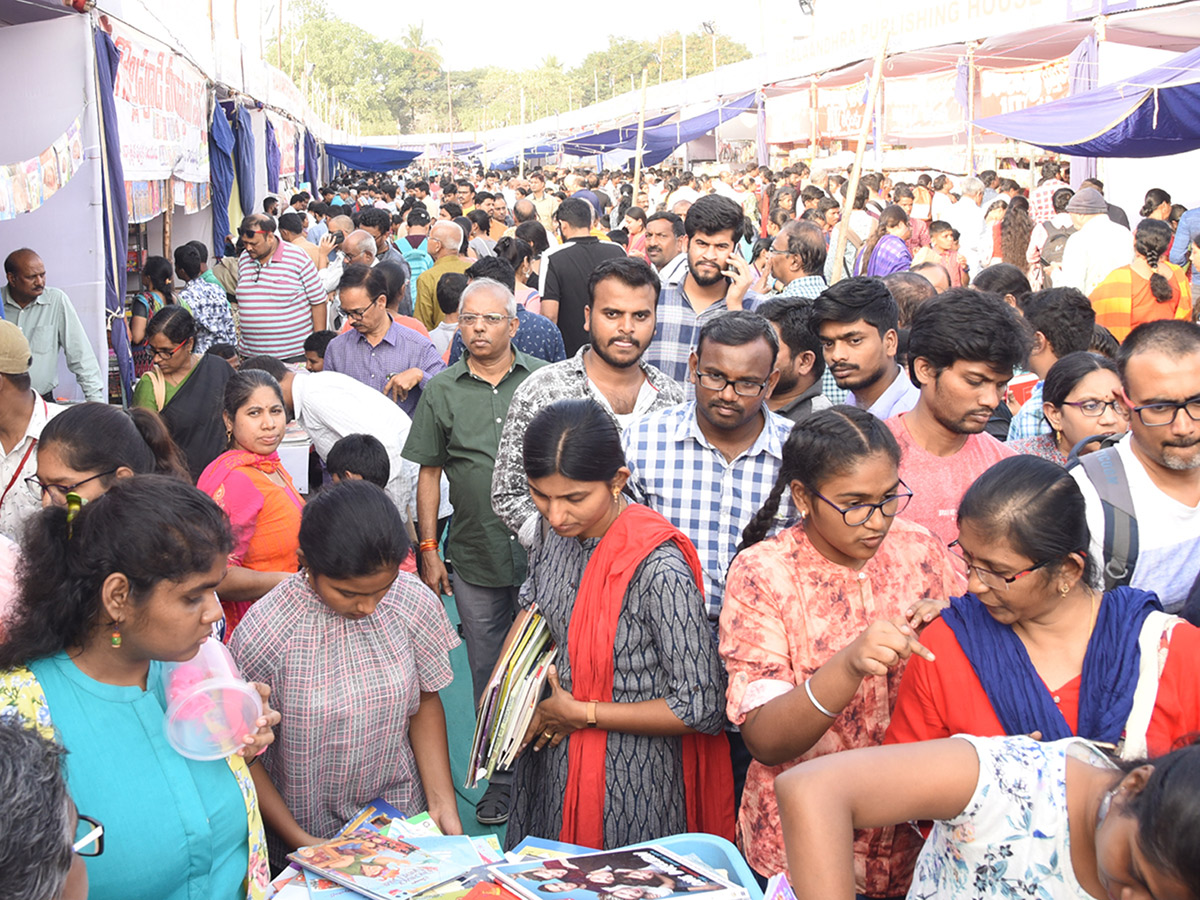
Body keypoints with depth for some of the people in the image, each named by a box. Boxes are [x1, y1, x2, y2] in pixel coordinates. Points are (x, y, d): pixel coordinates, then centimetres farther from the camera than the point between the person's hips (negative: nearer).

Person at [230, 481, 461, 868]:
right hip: (309, 830, -3)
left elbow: (425, 702, 0)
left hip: (401, 813, 3)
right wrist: (298, 840, -16)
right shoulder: (264, 633, -24)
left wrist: (442, 802, -7)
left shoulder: (414, 603, -14)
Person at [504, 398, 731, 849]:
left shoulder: (658, 570, -28)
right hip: (551, 758, 7)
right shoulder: (553, 530, -7)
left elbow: (702, 710, -24)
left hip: (630, 786, -6)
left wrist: (582, 714, -18)